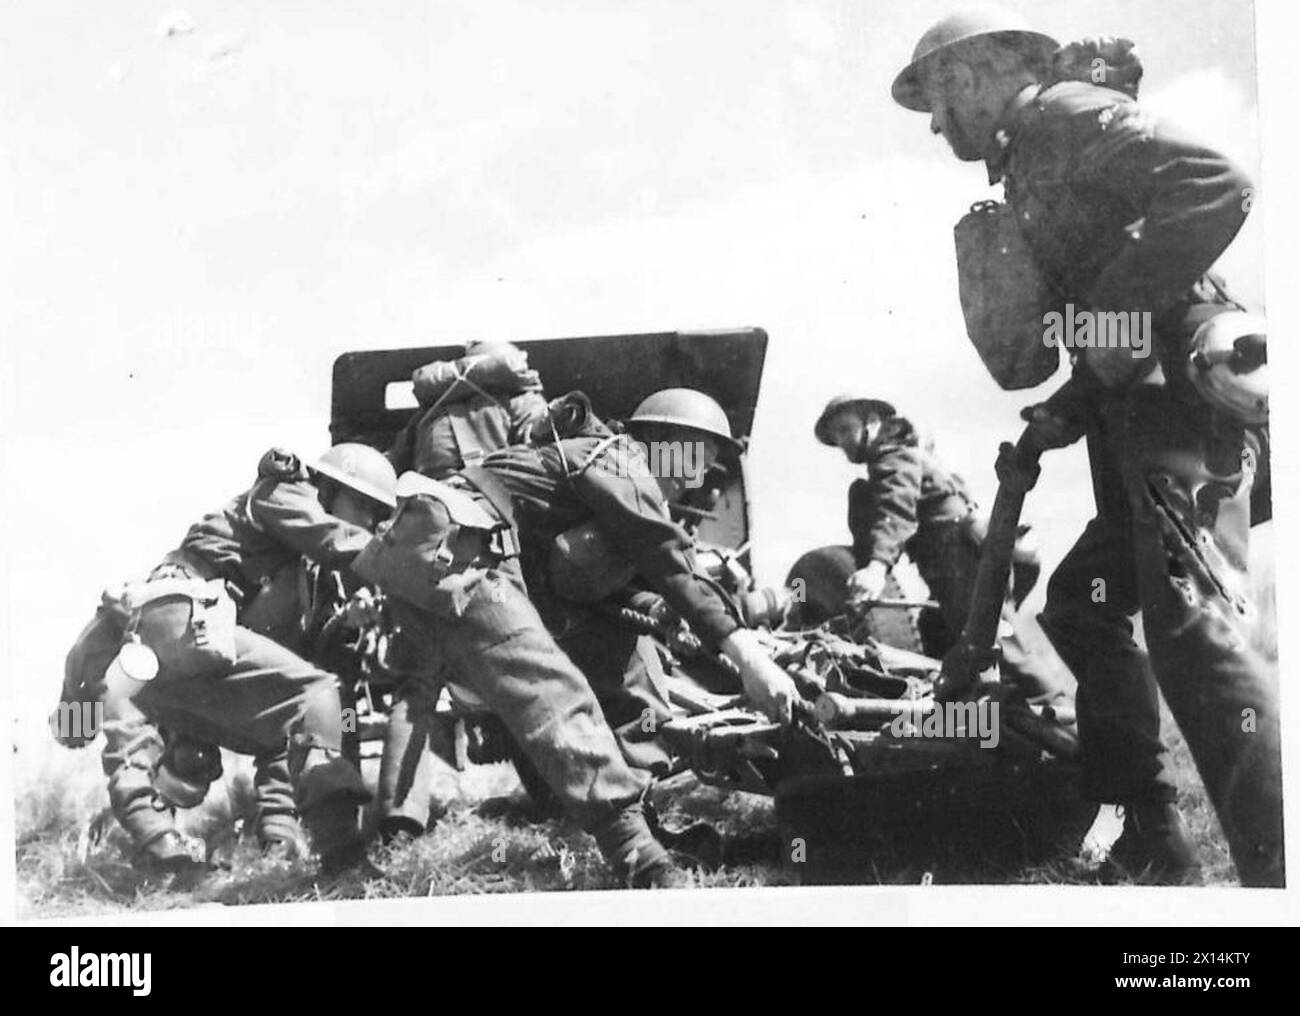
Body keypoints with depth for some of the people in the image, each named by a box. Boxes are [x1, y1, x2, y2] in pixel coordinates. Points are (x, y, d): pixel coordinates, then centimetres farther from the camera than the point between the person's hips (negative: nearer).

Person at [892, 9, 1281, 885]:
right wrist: (1068, 411, 13)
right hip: (1145, 412, 11)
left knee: (1190, 621, -21)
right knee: (1082, 602, 15)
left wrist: (1111, 313, -19)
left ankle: (1276, 868, -24)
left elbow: (1218, 185, -19)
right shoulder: (1029, 167, 26)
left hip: (1182, 386, -11)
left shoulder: (1066, 114, -3)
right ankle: (1154, 841, 17)